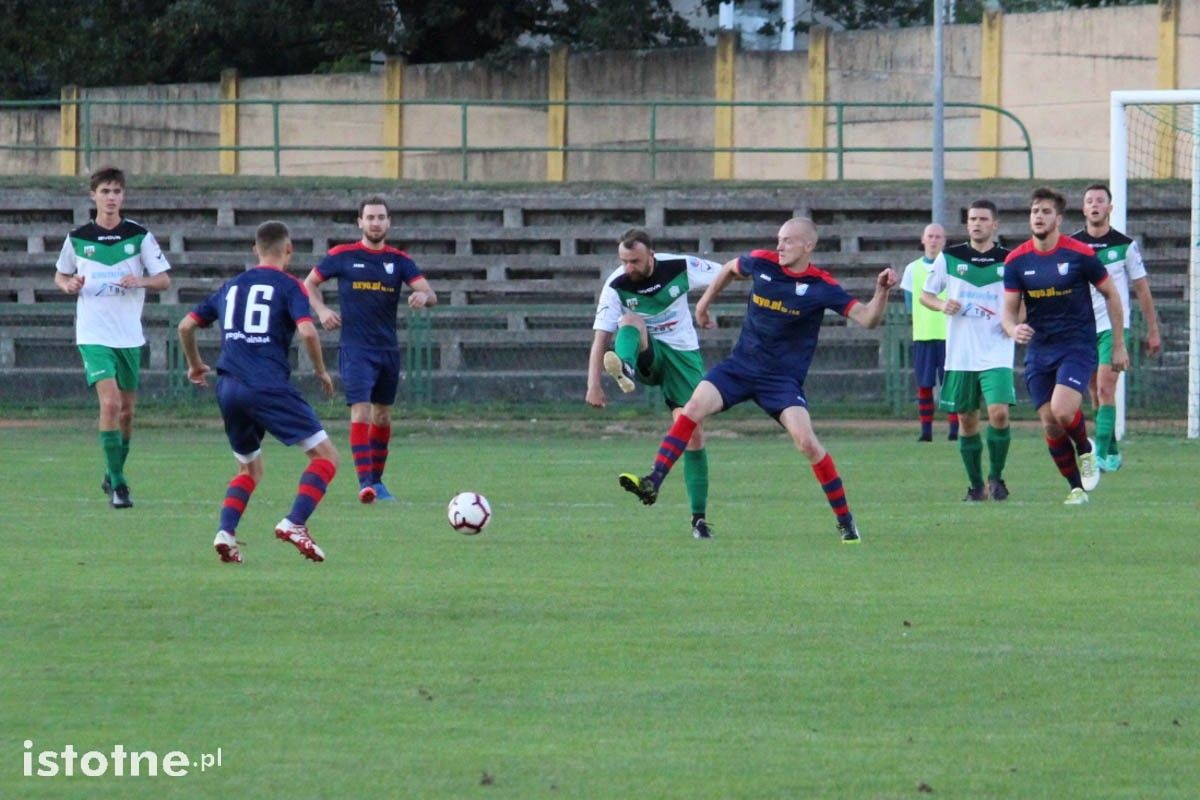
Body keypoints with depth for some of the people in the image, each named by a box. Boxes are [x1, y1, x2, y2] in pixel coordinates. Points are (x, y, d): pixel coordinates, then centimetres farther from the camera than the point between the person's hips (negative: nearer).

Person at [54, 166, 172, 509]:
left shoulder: (139, 236, 0)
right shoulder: (77, 238, 0)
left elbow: (164, 280, 2)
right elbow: (60, 275, 15)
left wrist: (140, 281, -19)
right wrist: (69, 285, -8)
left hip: (129, 335, 2)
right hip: (94, 335, -2)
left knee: (126, 410, 10)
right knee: (110, 403, -18)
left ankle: (113, 476, 31)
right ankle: (117, 485, -13)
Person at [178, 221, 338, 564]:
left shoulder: (231, 287, 19)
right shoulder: (289, 286, 3)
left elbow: (186, 325, 22)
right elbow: (307, 331, -12)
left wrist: (195, 365, 38)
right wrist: (321, 372, 3)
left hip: (228, 390, 6)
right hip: (269, 387, -6)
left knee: (250, 469, 23)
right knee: (325, 456, 0)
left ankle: (226, 533, 1)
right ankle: (294, 524, -18)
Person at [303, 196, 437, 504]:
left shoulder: (399, 260, 5)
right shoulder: (342, 256, -1)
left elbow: (430, 294, -3)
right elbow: (310, 283, 9)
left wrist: (423, 296, -27)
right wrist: (322, 310, -9)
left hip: (388, 350, 4)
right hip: (355, 349, -4)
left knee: (383, 417, 14)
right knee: (361, 412, -18)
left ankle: (377, 479, 28)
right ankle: (365, 483, -23)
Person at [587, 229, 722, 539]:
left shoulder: (680, 267, -14)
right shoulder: (616, 286, -15)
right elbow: (601, 336, -19)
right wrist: (593, 383, -28)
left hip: (683, 352, 1)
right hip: (645, 354, -1)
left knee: (693, 434, -8)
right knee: (631, 320, -33)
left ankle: (699, 517, 1)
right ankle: (625, 370, -67)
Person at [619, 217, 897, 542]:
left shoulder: (821, 287, -12)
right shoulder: (762, 262, -4)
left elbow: (867, 319, -14)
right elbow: (730, 269, 19)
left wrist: (882, 292, -31)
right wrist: (704, 303, 23)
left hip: (782, 379, -3)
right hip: (740, 366, 3)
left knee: (806, 441, -18)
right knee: (692, 408, -17)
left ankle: (845, 521, -5)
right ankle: (653, 483, -18)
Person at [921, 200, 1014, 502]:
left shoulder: (1008, 261, 1)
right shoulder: (949, 258, 4)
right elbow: (925, 295, 12)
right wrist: (942, 305, -9)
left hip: (996, 354, -2)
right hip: (960, 355, 2)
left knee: (999, 413, -18)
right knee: (967, 420, 5)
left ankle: (996, 477, 2)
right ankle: (976, 485, 19)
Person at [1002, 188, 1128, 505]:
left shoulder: (1079, 254, -9)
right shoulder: (1016, 261, 0)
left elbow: (1111, 295, 3)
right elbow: (1009, 310, 1)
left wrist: (1119, 345, 3)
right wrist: (1014, 329, -24)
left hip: (1077, 345, -4)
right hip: (1039, 350, 4)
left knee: (1062, 412, -24)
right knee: (1050, 425, 0)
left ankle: (1086, 450, 8)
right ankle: (1077, 488, 16)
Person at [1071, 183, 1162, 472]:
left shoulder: (1125, 245, -1)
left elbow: (1142, 289, 5)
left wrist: (1152, 330, 6)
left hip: (1113, 327, -3)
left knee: (1105, 388, -17)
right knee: (1096, 394, 9)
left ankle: (1101, 454, -21)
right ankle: (1112, 452, 22)